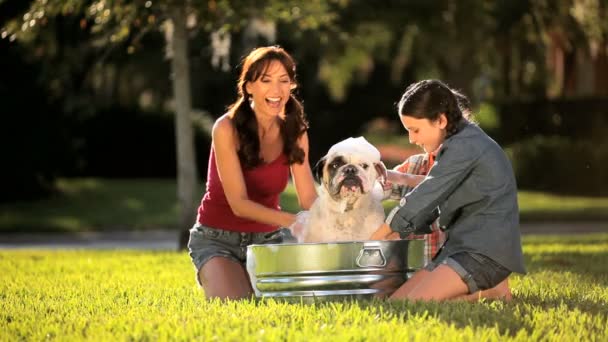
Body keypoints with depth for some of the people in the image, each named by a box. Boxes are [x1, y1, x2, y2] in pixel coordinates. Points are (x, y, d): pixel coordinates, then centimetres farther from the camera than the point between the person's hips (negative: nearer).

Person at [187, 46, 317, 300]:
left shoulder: (295, 133, -4)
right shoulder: (227, 129, -19)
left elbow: (309, 198, -9)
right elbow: (239, 204, -23)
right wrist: (293, 221, -37)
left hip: (267, 239, 4)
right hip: (218, 239, -4)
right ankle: (213, 278, 10)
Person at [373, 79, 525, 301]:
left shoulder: (464, 147, -13)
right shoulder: (465, 141, 17)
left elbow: (423, 199, -11)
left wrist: (376, 238, -1)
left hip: (487, 251, -10)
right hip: (463, 247, 10)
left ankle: (490, 292, -7)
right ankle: (482, 288, 3)